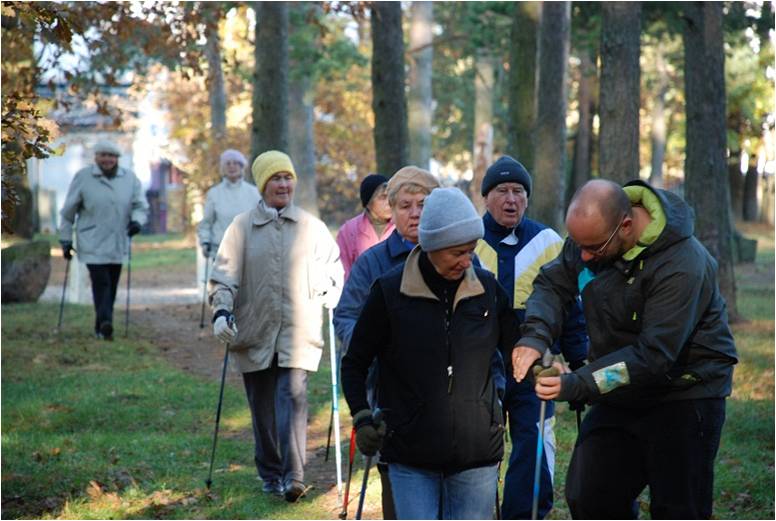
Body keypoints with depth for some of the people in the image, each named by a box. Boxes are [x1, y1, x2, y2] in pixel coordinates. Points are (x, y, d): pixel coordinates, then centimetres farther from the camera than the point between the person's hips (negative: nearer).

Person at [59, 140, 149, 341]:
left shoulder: (129, 179, 7)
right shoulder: (83, 177, 0)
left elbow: (141, 205, 9)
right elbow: (68, 211, 5)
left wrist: (137, 220, -13)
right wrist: (65, 239, 4)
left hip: (117, 244, 4)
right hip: (92, 245, -4)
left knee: (111, 286, 6)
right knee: (101, 283, -16)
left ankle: (102, 327, 16)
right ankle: (105, 323, -23)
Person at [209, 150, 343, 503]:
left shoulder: (311, 227, 7)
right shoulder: (242, 227, 4)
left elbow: (333, 271, 18)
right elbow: (223, 274, 2)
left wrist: (330, 301, 6)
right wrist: (222, 311, -11)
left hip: (298, 330, -1)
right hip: (254, 330, 1)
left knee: (293, 396, -14)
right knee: (262, 405, 8)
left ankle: (293, 475, -18)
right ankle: (270, 473, 23)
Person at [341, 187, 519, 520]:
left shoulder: (488, 289, 3)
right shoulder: (390, 292, -4)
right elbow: (355, 363, 5)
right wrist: (362, 417, -6)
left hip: (477, 454, 2)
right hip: (411, 456, -2)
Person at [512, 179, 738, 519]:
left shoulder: (681, 265, -30)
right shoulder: (591, 230, -8)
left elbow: (654, 354, -32)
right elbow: (553, 283, -1)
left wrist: (577, 385, -36)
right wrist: (535, 336, -22)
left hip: (684, 395, -7)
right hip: (622, 396, 7)